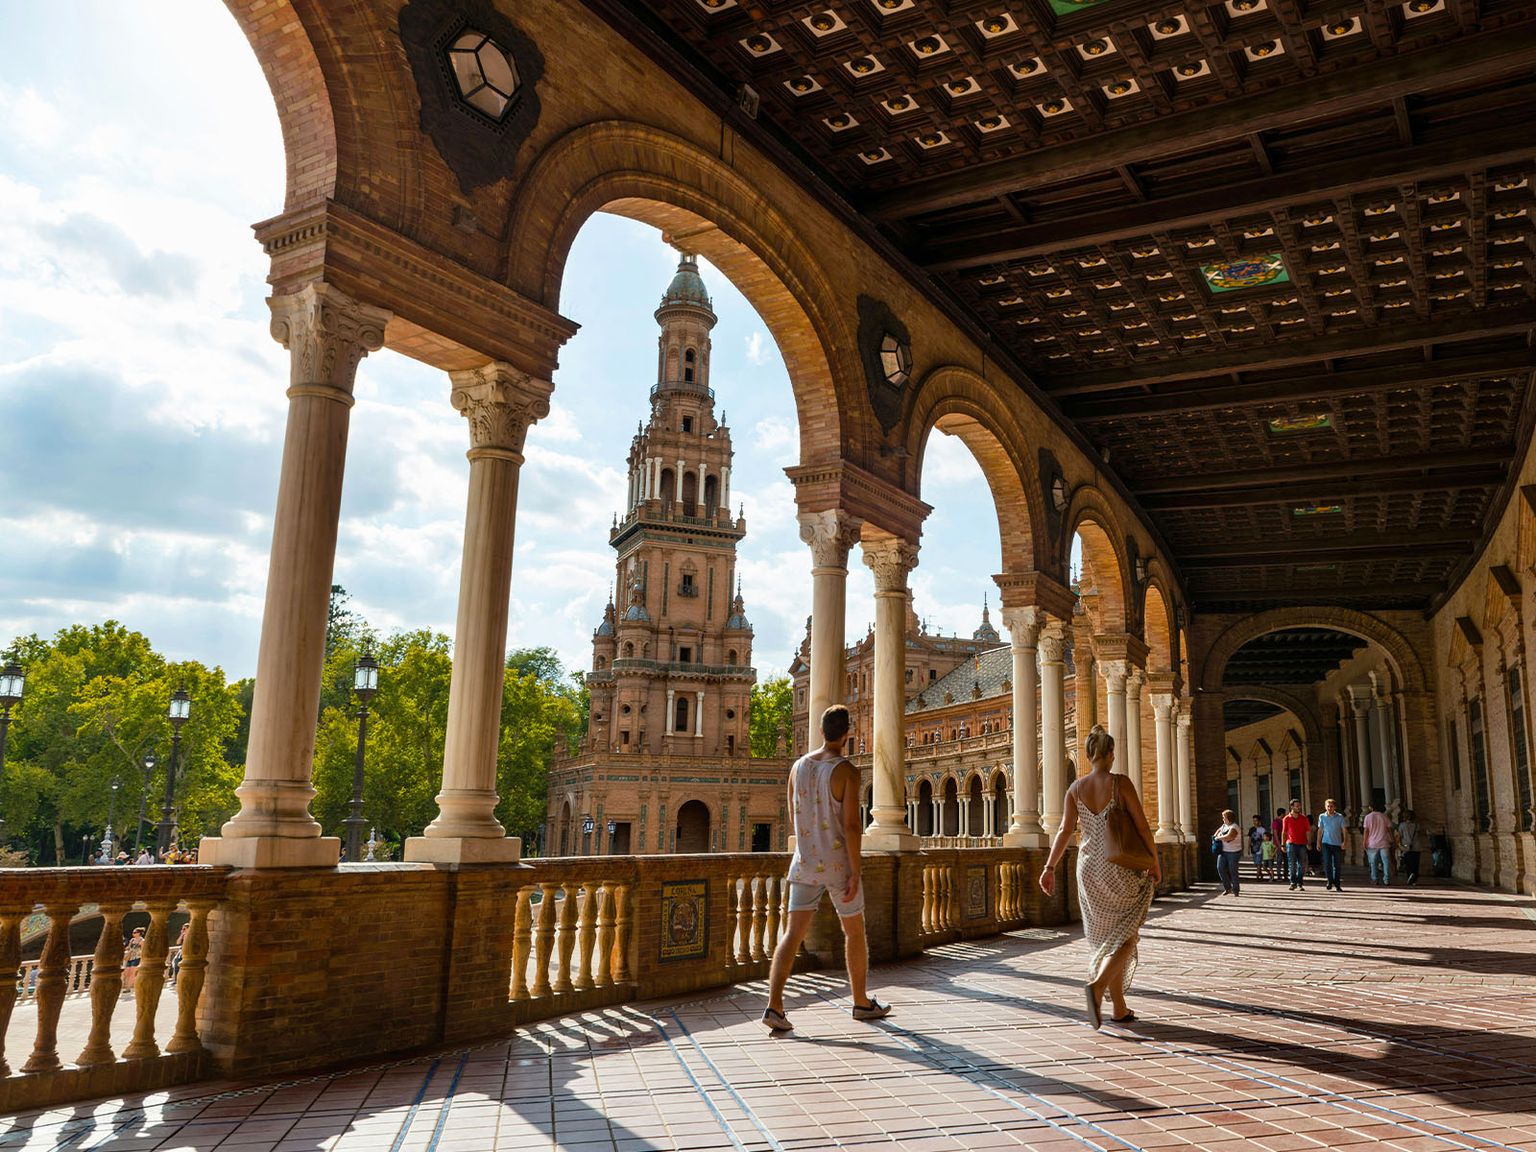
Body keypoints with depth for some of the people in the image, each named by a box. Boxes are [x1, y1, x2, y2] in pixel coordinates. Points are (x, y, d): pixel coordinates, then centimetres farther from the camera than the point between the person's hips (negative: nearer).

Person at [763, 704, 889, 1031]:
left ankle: (774, 1005, -10)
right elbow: (851, 825, -18)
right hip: (838, 864, -4)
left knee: (793, 933, 2)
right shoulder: (846, 771, -13)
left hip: (804, 862, 4)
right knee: (854, 932, 15)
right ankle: (861, 1002, 28)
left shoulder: (798, 766, 5)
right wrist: (855, 874, -15)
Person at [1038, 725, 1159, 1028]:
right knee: (1125, 935, 5)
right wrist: (1155, 863, 3)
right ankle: (1097, 986, -21)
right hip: (1120, 867, -4)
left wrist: (1049, 867, -4)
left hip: (1088, 867, 4)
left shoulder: (1076, 787, 1)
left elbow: (1064, 830, -5)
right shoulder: (1120, 782, -9)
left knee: (1105, 935, 16)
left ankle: (1119, 1008, 19)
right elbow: (1142, 826, -8)